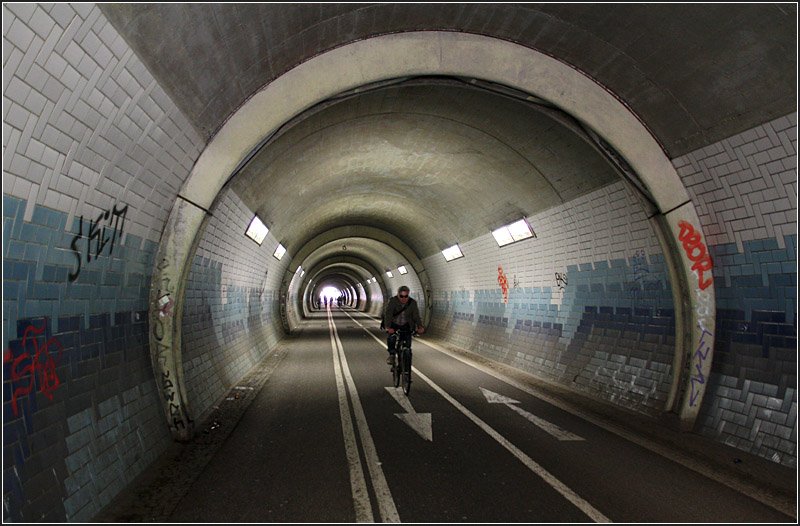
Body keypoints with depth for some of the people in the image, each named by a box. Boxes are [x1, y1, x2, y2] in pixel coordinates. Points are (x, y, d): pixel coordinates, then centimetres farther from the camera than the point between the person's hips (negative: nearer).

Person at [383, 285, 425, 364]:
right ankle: (391, 354, -12)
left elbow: (416, 316, -16)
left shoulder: (412, 302, -9)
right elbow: (388, 314, -27)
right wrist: (388, 327, -42)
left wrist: (420, 327, -32)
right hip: (393, 324, -2)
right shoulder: (392, 301, -17)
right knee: (392, 337, -27)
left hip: (405, 325, 2)